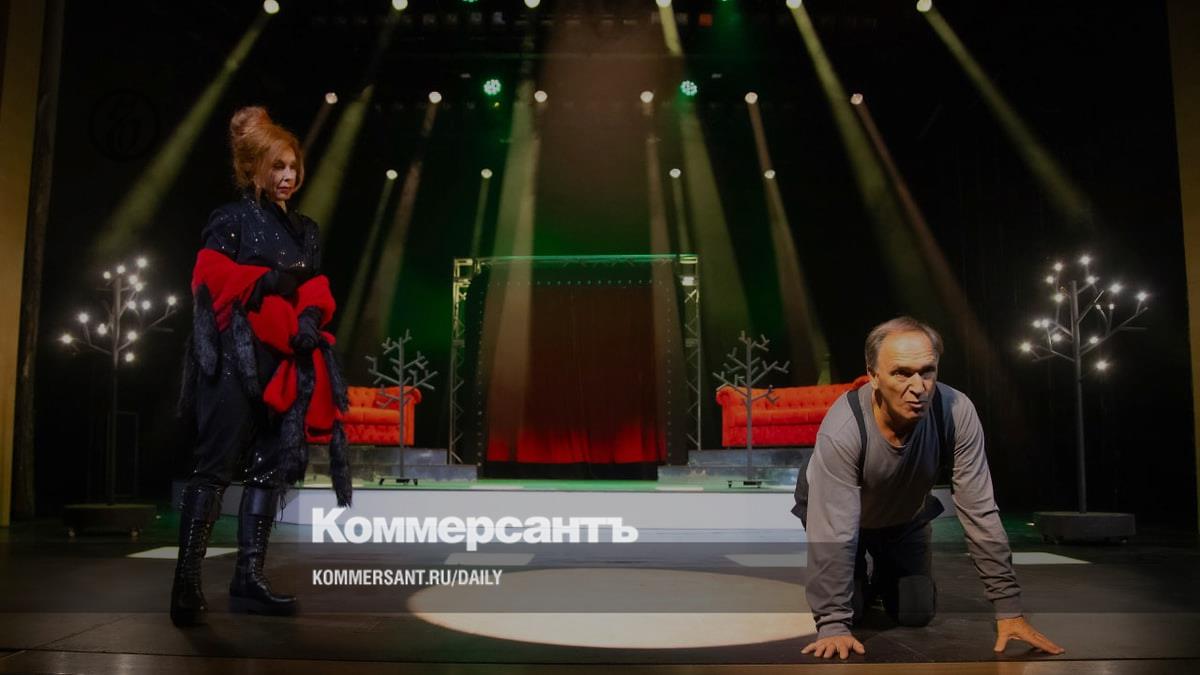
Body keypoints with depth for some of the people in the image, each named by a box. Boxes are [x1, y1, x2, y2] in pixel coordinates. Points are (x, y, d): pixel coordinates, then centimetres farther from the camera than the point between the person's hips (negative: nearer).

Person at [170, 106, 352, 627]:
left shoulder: (305, 230, 19)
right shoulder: (230, 221, 2)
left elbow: (315, 293, 12)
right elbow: (214, 287, -8)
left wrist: (309, 321, -9)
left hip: (285, 364, 6)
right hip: (236, 359, -6)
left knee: (271, 465, 4)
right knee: (216, 467, -10)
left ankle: (249, 579, 10)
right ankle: (186, 584, -7)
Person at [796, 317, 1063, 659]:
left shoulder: (957, 412, -33)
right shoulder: (843, 430, -42)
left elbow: (979, 512, -26)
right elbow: (834, 532, -39)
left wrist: (1008, 609, -25)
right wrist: (833, 625, -41)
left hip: (905, 516, 3)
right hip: (842, 515, -2)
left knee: (916, 614, -1)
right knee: (848, 611, -10)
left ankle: (886, 574, 33)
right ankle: (861, 581, 25)